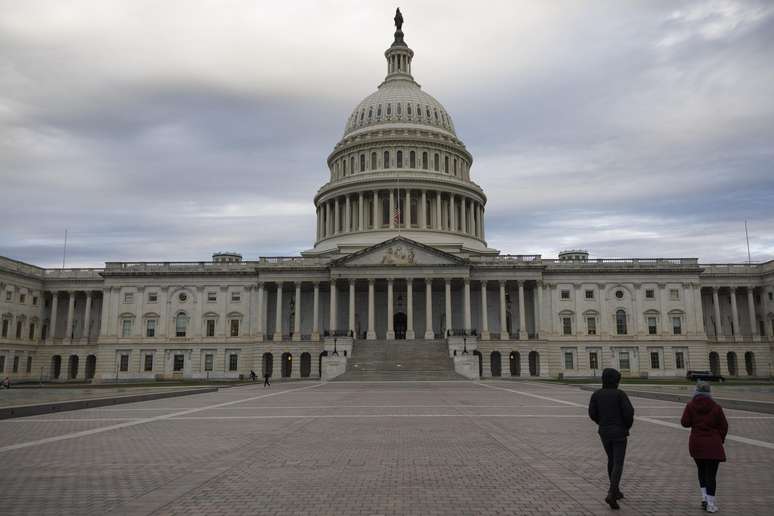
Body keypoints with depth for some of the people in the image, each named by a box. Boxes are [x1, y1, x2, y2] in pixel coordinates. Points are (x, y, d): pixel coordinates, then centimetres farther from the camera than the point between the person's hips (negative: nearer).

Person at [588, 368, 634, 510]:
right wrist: (627, 426, 4)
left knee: (611, 460, 24)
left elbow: (592, 414, -3)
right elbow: (628, 412, -17)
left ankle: (615, 490, 32)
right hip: (619, 433, -4)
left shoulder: (596, 394, -1)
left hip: (604, 433, 4)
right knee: (618, 464, -2)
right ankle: (611, 494, -18)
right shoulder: (620, 393, -11)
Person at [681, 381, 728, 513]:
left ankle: (704, 497, 13)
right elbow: (724, 426, -1)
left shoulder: (691, 405, -4)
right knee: (711, 473, 3)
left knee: (701, 470, 20)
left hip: (696, 443, 1)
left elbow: (685, 422, -6)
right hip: (713, 444, -1)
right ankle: (710, 504, 2)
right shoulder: (716, 407, -5)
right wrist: (720, 440, 14)